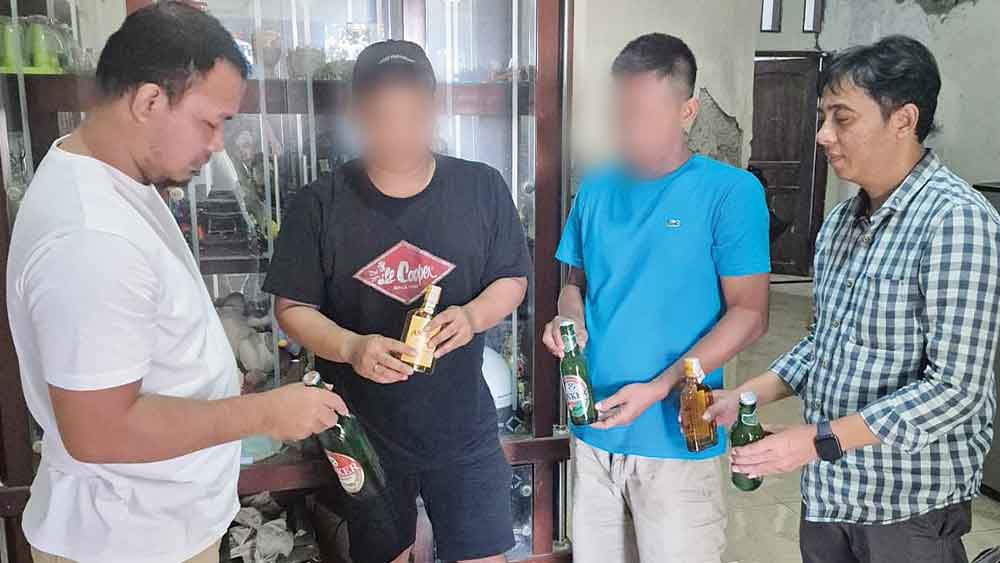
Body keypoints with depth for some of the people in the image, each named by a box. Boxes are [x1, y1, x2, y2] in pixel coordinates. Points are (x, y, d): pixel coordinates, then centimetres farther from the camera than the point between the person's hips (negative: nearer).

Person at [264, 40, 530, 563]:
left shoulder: (482, 188, -5)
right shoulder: (318, 205, -9)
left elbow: (512, 279, 4)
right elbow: (293, 308, -5)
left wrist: (473, 315, -18)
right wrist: (350, 347, -24)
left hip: (463, 427, 1)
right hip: (364, 433, 0)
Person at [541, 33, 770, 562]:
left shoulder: (731, 191, -10)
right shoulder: (596, 188, 5)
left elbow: (749, 314, -11)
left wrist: (660, 387, -20)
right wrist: (570, 319, -8)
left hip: (676, 436, -4)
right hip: (594, 428, 5)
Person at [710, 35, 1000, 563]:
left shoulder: (957, 218, -18)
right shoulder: (841, 221, 6)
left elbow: (955, 388, -22)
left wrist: (819, 440, -24)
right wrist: (747, 395, 0)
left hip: (910, 504, -6)